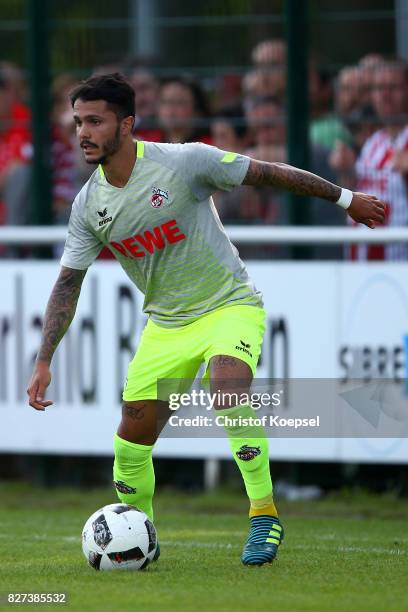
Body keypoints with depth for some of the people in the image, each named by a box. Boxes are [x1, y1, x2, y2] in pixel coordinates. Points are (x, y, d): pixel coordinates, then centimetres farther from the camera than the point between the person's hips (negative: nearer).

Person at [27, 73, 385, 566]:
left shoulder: (184, 162, -19)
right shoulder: (88, 206, -5)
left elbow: (269, 174, -10)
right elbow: (68, 285, 3)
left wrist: (346, 199, -1)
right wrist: (43, 363, -5)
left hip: (230, 307, -5)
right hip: (165, 322, 5)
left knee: (227, 384, -34)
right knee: (132, 435, -2)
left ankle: (264, 516, -25)